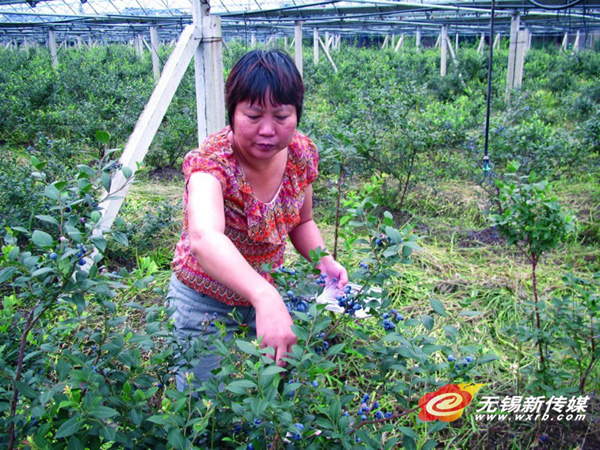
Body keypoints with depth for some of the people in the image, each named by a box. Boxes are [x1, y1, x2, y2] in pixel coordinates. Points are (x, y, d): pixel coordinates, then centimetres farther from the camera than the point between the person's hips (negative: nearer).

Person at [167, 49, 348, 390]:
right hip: (207, 300, -4)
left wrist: (324, 260, -15)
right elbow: (205, 237, -51)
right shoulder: (212, 162, -31)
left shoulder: (302, 154, -13)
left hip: (268, 290, 5)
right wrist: (265, 297, -65)